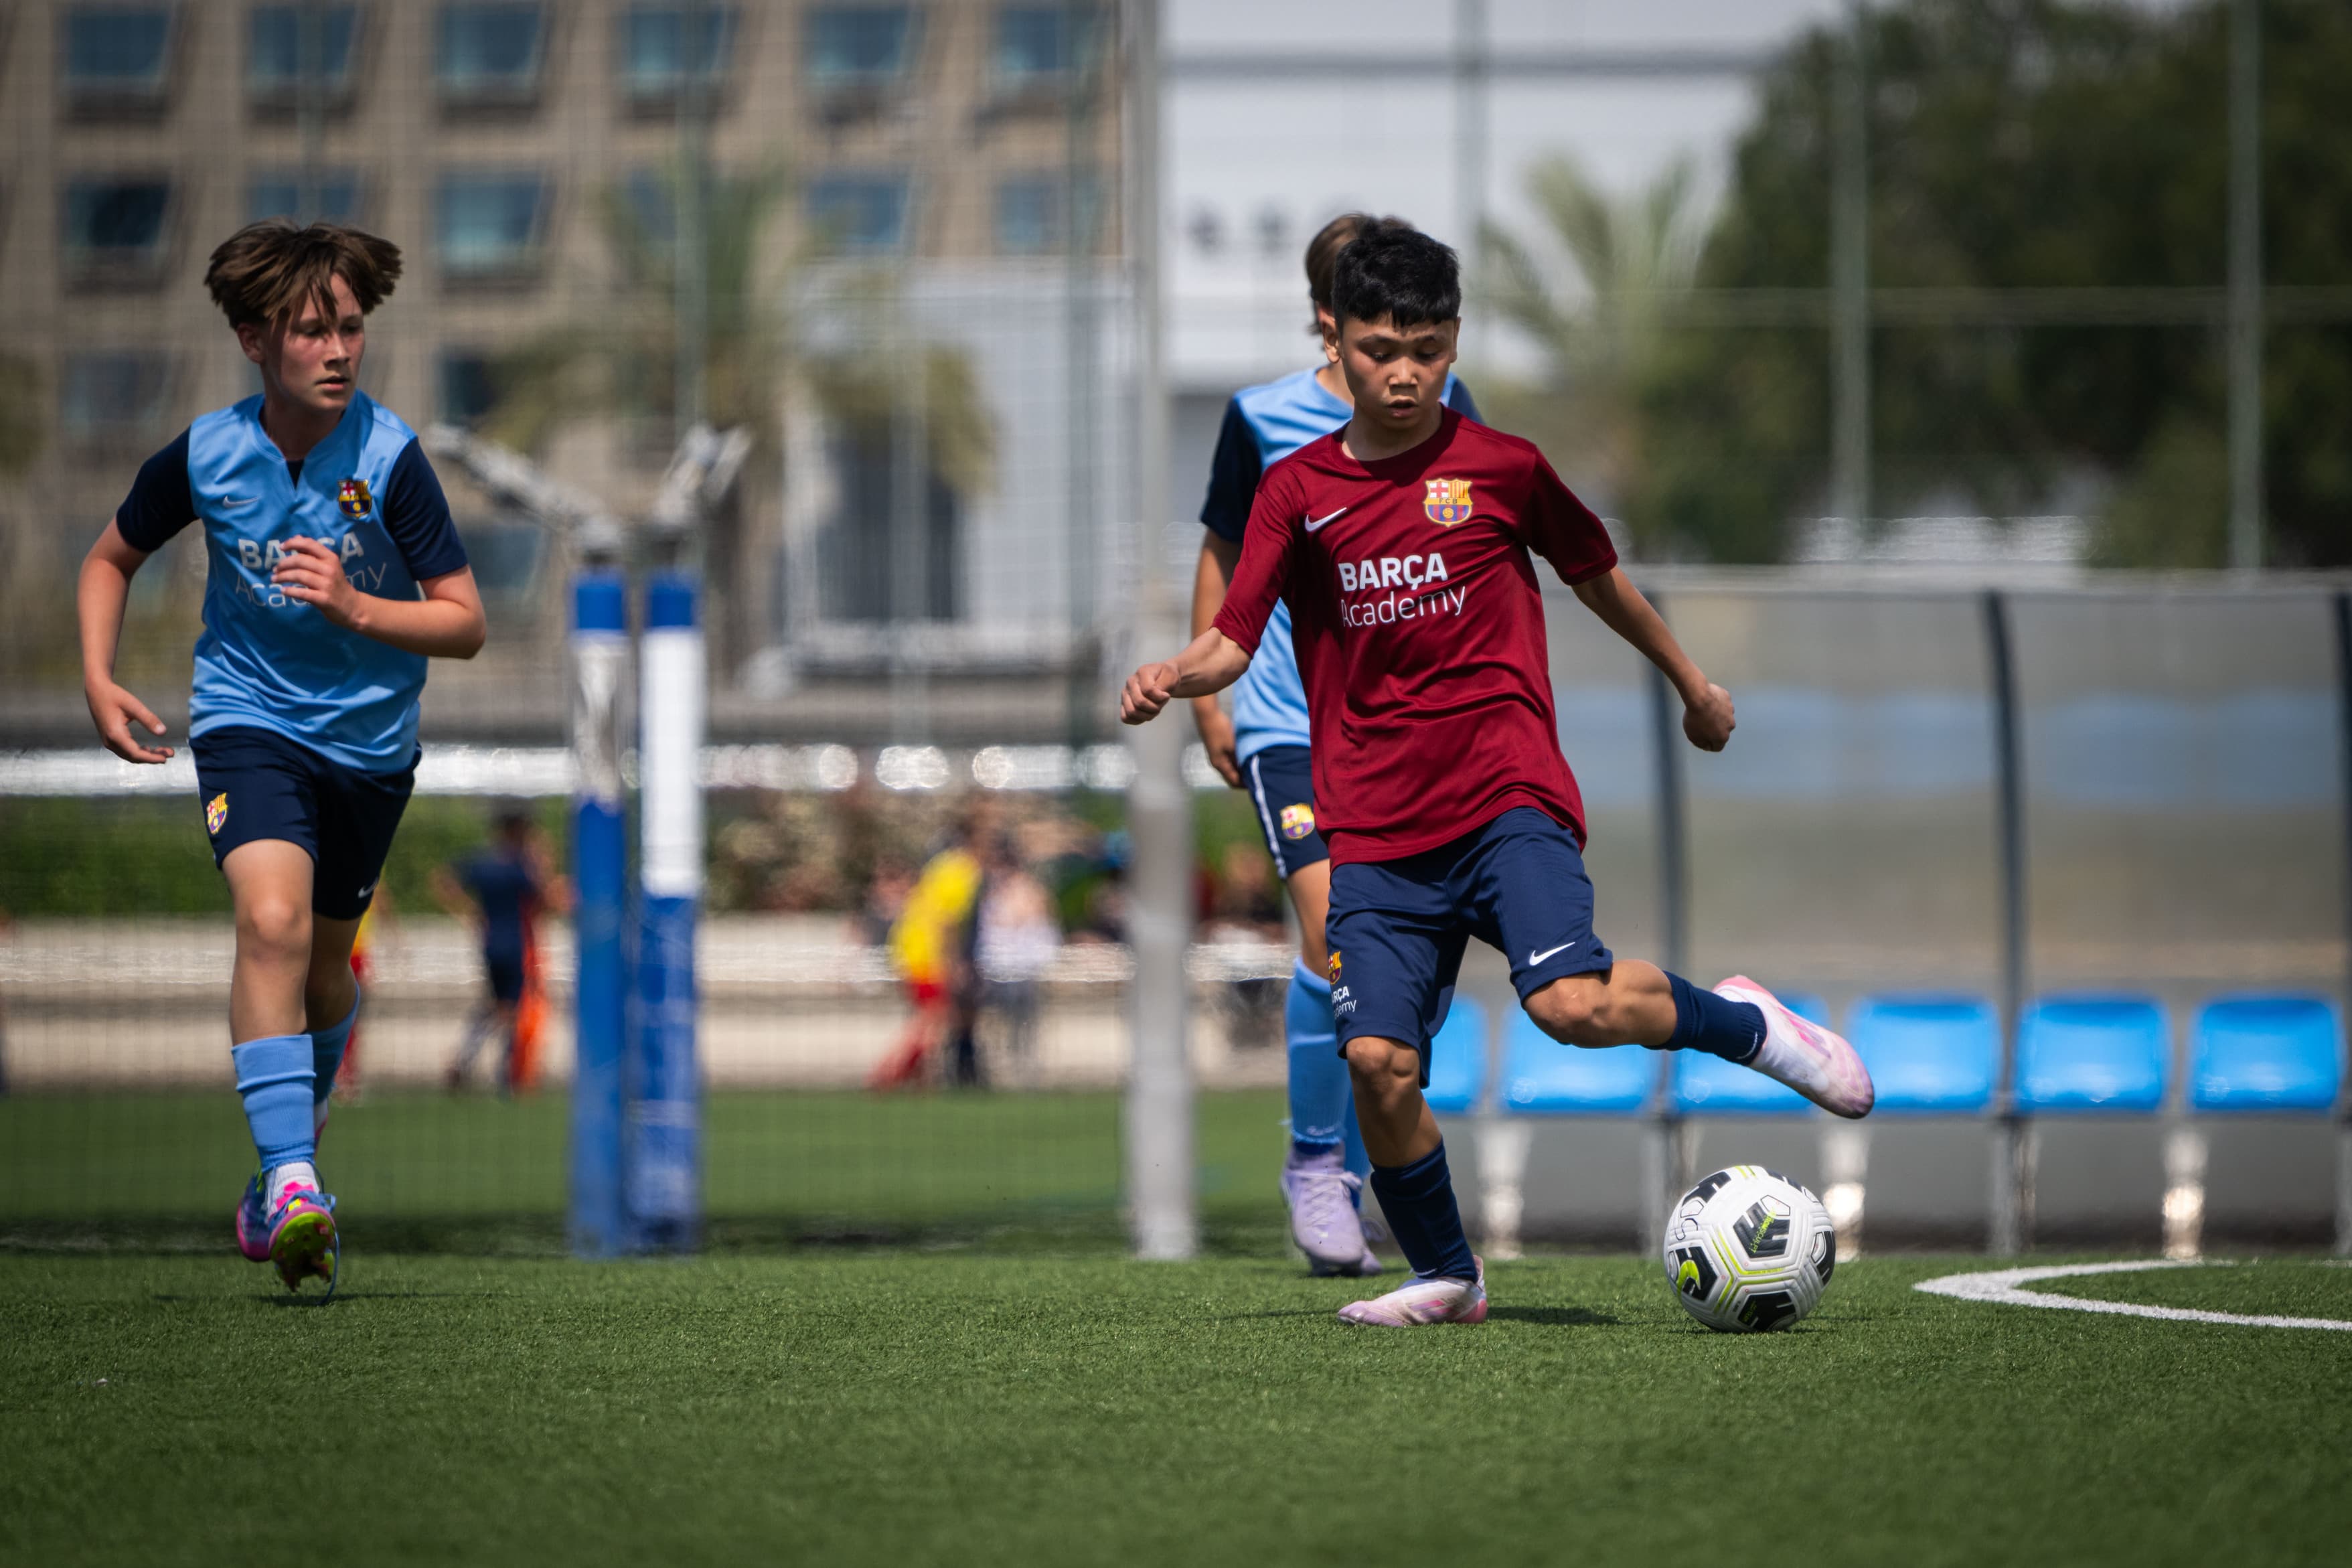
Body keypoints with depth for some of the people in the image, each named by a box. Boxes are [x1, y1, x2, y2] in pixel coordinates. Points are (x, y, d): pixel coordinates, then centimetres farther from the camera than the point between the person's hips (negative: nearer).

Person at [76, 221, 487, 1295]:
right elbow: (112, 561, 10)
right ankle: (292, 1179, -32)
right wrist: (98, 683, -2)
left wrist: (354, 608, -28)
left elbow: (466, 624, -13)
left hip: (370, 739, 1)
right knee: (272, 918, -27)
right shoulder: (204, 456, -10)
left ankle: (291, 1143, 43)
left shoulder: (388, 459, -15)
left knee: (322, 965, 15)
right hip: (249, 717, -1)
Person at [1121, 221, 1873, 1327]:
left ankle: (1741, 1021, 5)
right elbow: (1233, 641, 1)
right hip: (1375, 829, 2)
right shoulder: (1297, 490, 7)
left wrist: (1692, 683, 33)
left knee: (1574, 1004, -25)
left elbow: (1596, 575, 21)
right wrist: (1172, 677, -21)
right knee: (1378, 1061, -13)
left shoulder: (1501, 467, 5)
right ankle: (1443, 1278, 10)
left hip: (1507, 797, -2)